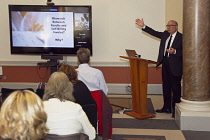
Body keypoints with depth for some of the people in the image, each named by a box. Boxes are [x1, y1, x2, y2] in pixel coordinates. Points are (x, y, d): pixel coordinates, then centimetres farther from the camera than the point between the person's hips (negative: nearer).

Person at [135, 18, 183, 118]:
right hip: (165, 64, 7)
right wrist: (143, 26, 10)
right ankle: (167, 107, 24)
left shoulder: (181, 37, -9)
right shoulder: (165, 34, 12)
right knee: (166, 87, 13)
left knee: (175, 87, -2)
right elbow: (154, 33, 15)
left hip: (175, 66, -7)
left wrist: (175, 52, -27)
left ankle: (176, 110, 6)